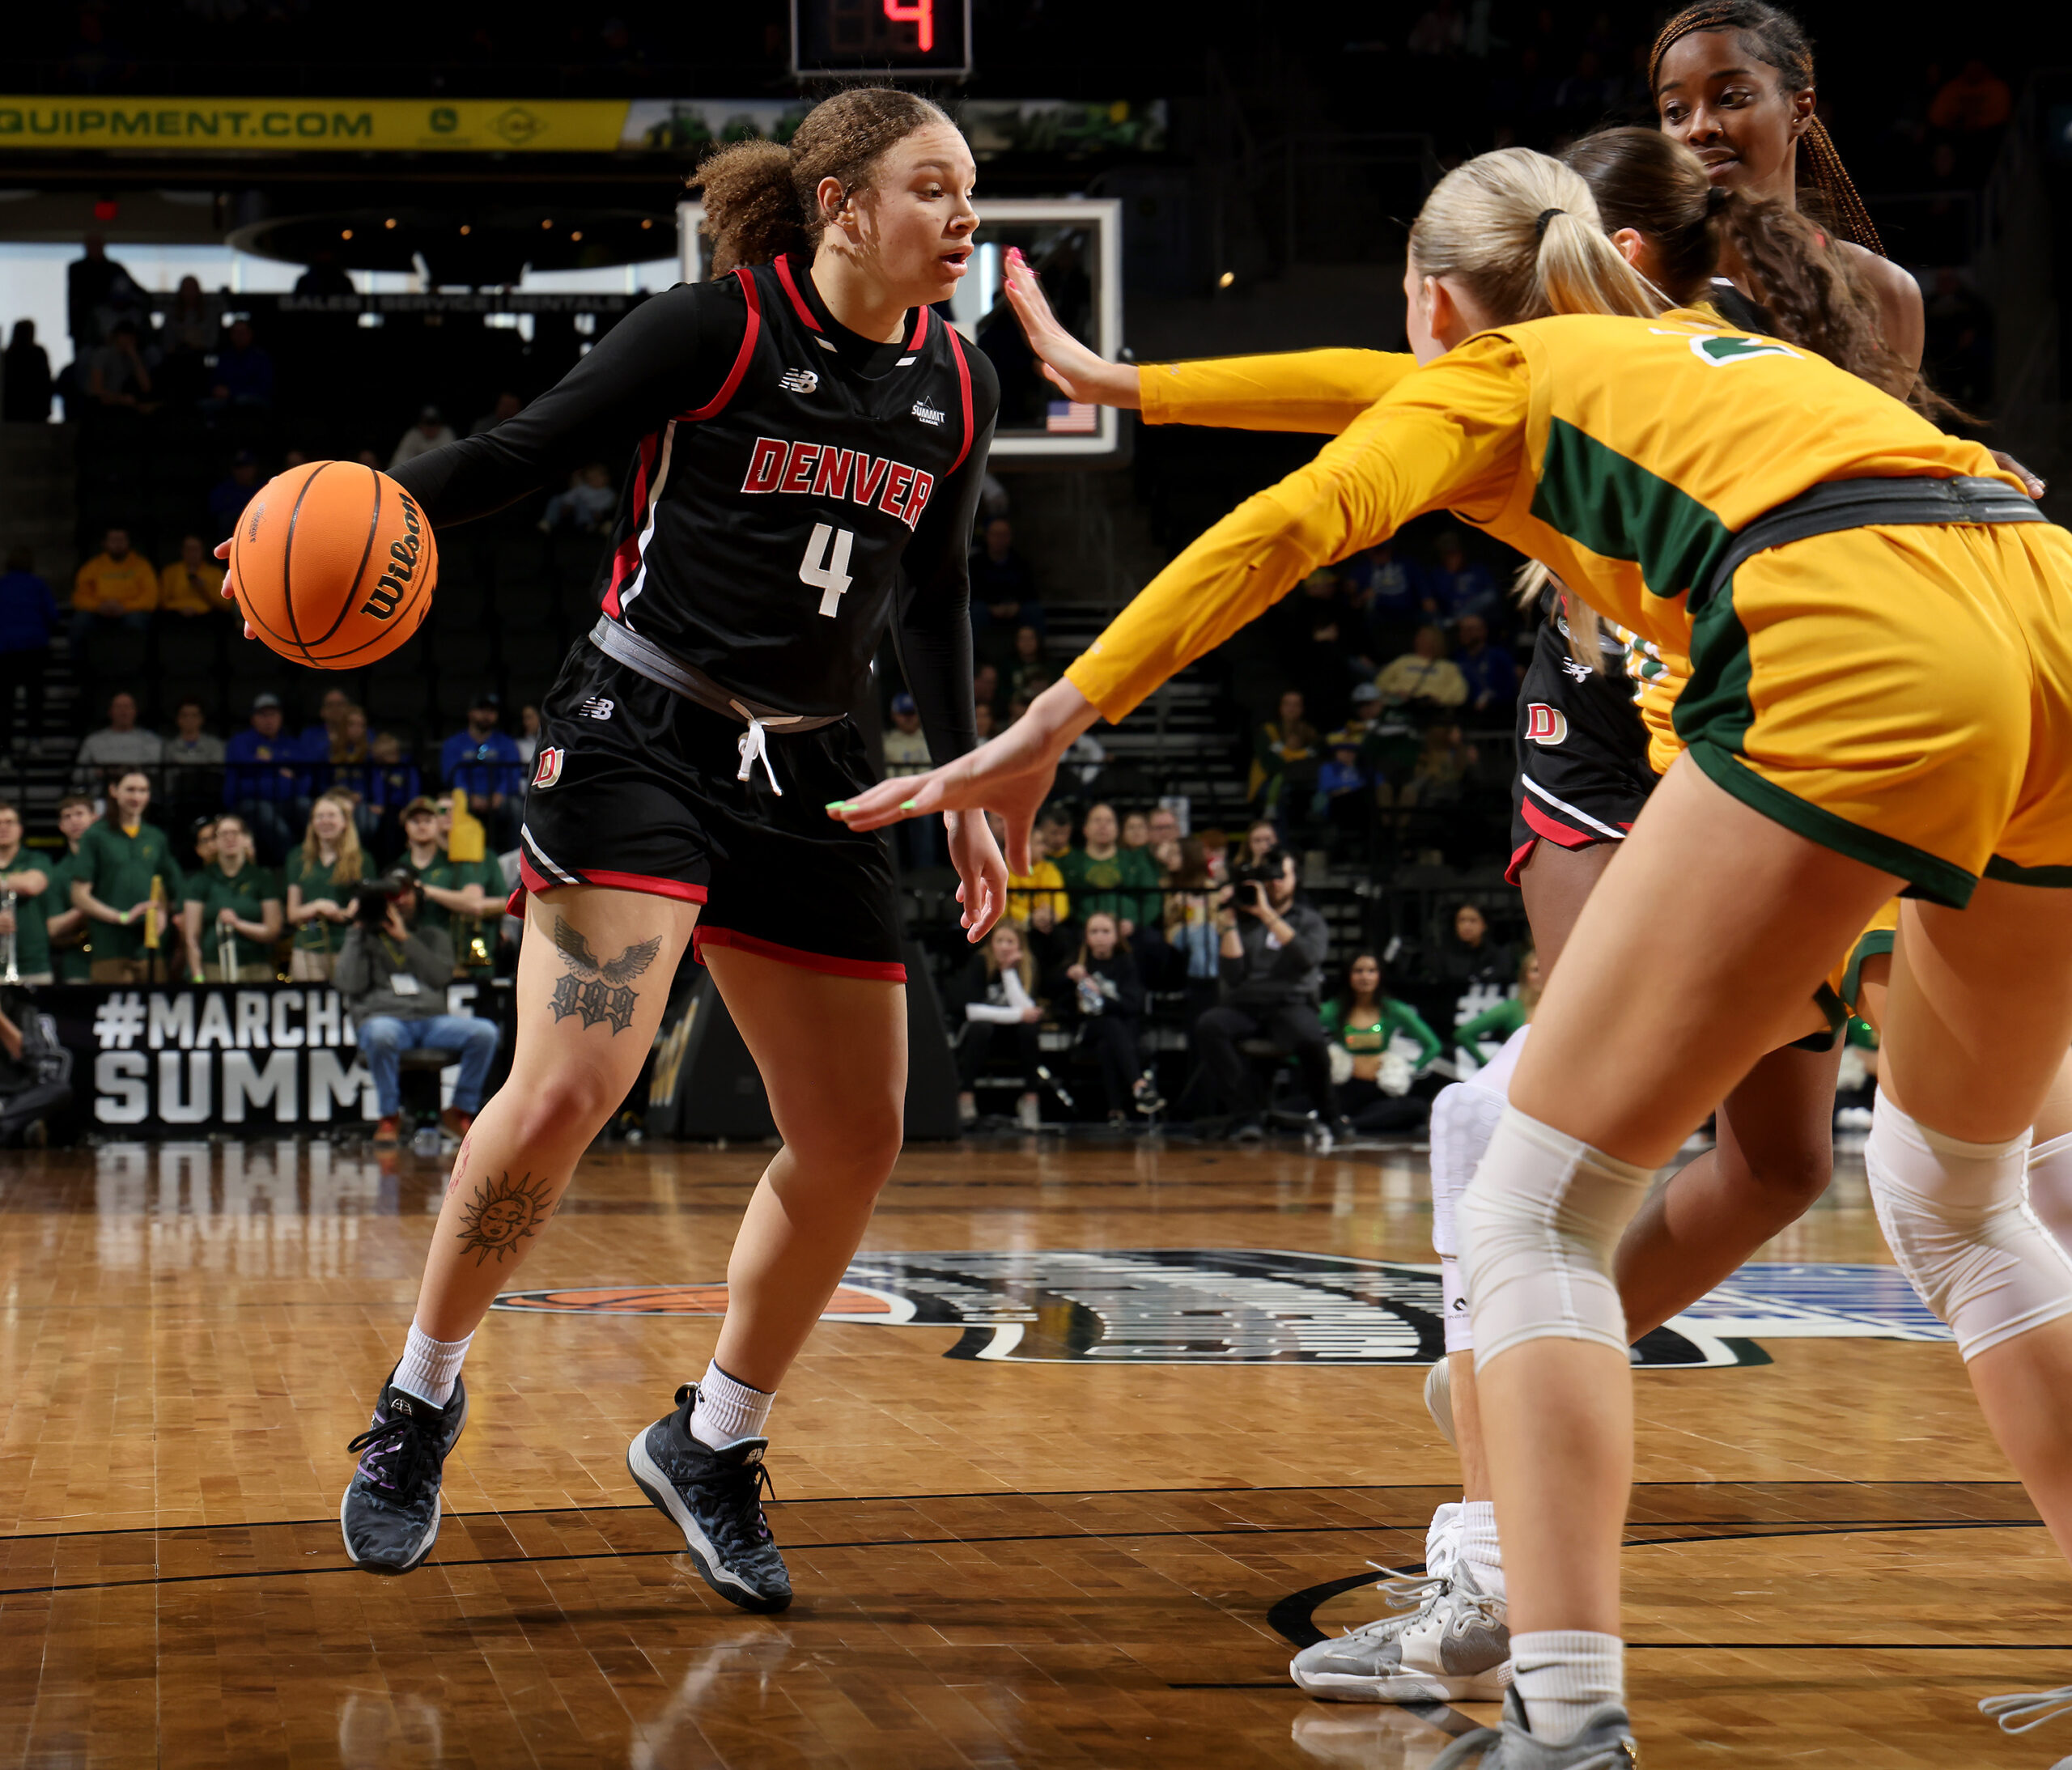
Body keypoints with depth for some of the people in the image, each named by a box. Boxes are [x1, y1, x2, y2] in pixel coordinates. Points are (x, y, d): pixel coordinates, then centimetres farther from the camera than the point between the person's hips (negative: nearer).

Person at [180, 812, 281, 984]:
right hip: (212, 971, 0)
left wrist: (238, 924, -9)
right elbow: (192, 937, 6)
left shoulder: (262, 878, 10)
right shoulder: (201, 881, 10)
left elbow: (273, 931, 5)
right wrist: (198, 976, -5)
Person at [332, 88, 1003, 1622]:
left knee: (856, 1141, 4)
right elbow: (528, 452, -9)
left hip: (809, 779, 6)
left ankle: (711, 1446, 22)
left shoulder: (958, 388, 8)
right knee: (569, 1087, -20)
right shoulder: (719, 329, -9)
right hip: (641, 738, -6)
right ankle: (421, 1403, 3)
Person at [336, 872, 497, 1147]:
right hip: (383, 1018, -3)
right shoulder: (366, 939, 19)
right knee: (380, 1035, -41)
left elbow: (440, 975, 3)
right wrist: (356, 931, 3)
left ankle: (460, 1112, -9)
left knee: (485, 1032, -25)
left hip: (432, 1021, 3)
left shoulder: (433, 937, 25)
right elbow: (348, 984, 0)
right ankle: (389, 1116, -21)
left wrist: (405, 939, -1)